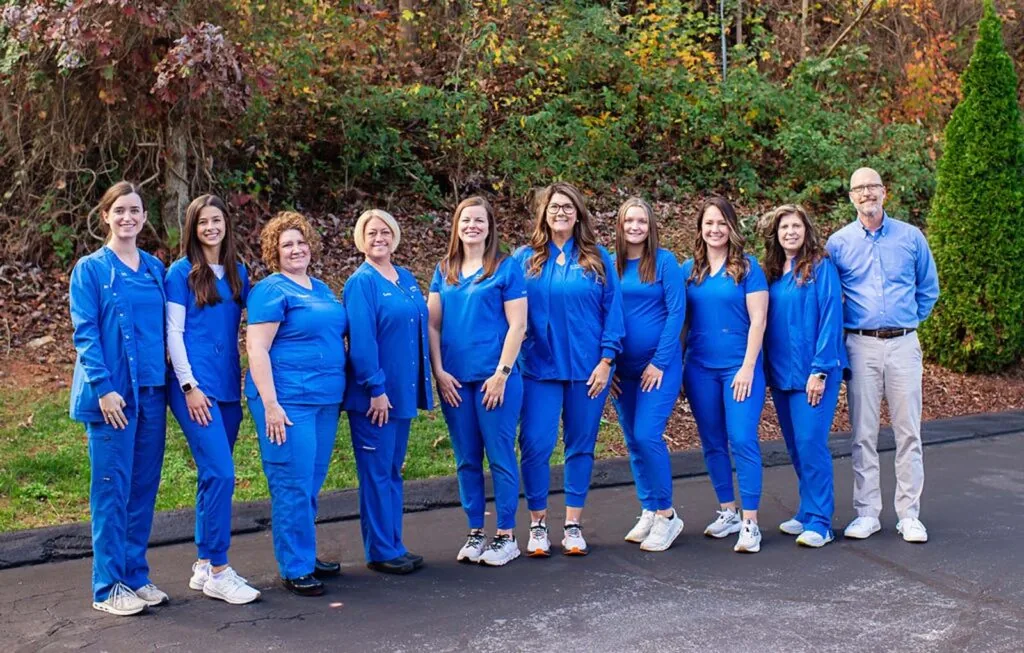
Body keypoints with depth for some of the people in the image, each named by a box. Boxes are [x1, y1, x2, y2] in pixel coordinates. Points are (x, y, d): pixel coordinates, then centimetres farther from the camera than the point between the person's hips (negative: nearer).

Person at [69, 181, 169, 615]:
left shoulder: (155, 269, 11)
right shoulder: (90, 269, -2)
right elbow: (85, 333, -7)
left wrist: (165, 384, 8)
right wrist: (104, 388, -16)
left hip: (151, 392, 5)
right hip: (111, 394, -5)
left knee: (144, 489, 9)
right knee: (112, 489, -1)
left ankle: (136, 576, 21)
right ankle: (108, 587, 8)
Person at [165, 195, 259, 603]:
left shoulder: (238, 273, 13)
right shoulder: (181, 272, -2)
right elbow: (173, 332, -5)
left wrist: (241, 381, 12)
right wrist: (190, 386, -12)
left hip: (228, 387, 6)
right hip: (196, 386, -6)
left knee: (214, 477, 9)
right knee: (220, 475, -12)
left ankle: (204, 565, 19)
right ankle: (218, 572, -3)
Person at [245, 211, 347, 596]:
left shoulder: (323, 290, 17)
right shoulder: (271, 290, -6)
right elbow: (256, 349, -13)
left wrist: (340, 391, 19)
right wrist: (270, 404, -19)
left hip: (326, 399, 7)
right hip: (288, 400, -7)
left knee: (312, 484, 13)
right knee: (293, 484, -4)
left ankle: (305, 555, 25)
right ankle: (295, 569, 6)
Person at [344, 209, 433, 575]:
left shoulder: (406, 279, 11)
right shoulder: (361, 282, -10)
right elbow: (361, 339, -16)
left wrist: (423, 383, 11)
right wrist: (376, 388, -19)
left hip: (403, 390, 7)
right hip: (374, 394, -7)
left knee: (392, 470, 14)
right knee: (377, 472, 1)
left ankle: (393, 546, 23)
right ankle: (380, 552, 10)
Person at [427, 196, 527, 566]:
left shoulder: (507, 268, -1)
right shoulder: (444, 271, 11)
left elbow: (517, 325, -6)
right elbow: (433, 324, 9)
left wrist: (501, 373, -12)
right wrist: (439, 372, -1)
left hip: (495, 377, -4)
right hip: (454, 379, 4)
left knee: (500, 456, 2)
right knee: (466, 459, 10)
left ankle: (506, 536, 13)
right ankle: (475, 534, 22)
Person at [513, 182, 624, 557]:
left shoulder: (598, 259, 5)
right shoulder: (525, 259, 4)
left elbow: (613, 310, 2)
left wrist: (606, 360, -5)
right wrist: (512, 360, -3)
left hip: (588, 369, 1)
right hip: (540, 368, 0)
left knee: (581, 445, 8)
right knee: (536, 445, -4)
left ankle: (573, 525, 19)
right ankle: (538, 525, 12)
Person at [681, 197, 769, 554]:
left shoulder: (747, 267, -2)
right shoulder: (689, 269, 8)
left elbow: (758, 319, -6)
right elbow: (681, 319, 11)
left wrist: (748, 367, -12)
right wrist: (676, 363, 7)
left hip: (739, 366, -4)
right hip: (699, 367, 4)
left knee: (742, 440, -8)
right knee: (712, 443, 10)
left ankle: (750, 522, -1)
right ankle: (728, 511, 24)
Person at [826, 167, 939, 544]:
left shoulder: (911, 237, 6)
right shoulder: (838, 243, 4)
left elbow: (929, 288, 15)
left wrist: (909, 319, 9)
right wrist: (848, 324, 6)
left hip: (903, 344, 0)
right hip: (861, 346, 0)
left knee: (908, 431, 2)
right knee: (863, 433, 3)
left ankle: (909, 515, 11)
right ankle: (867, 513, 12)